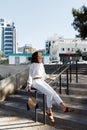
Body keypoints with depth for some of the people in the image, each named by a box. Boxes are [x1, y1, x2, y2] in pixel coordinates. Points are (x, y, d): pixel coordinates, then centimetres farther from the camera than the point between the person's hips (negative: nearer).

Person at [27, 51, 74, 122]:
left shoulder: (41, 64, 15)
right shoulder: (33, 65, -6)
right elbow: (30, 76, -7)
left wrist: (50, 78, 36)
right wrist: (29, 86, -11)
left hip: (42, 81, 7)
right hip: (36, 82, -7)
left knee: (53, 92, -15)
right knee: (50, 93, -23)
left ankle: (64, 107, -24)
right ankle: (49, 111, -10)